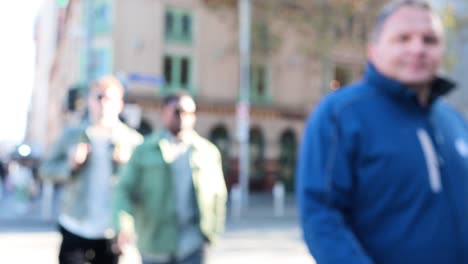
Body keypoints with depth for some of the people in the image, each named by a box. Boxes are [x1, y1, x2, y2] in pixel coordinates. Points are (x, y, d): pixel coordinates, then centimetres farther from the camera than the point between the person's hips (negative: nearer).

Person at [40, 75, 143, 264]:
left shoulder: (132, 140, 0)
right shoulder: (72, 134, 4)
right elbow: (46, 170, 7)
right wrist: (69, 165, -11)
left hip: (112, 232, 0)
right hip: (74, 229, 0)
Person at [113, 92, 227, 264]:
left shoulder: (208, 152, 6)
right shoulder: (145, 151, 3)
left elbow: (218, 193, 11)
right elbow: (126, 190, -2)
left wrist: (213, 229, 4)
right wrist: (124, 224, -17)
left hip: (191, 245, 0)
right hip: (154, 245, 0)